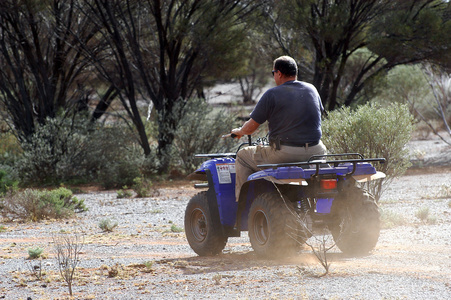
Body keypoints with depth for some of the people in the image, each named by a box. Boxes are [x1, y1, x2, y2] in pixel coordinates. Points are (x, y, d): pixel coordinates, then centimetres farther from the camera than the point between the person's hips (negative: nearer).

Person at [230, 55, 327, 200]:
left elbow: (250, 128, -3)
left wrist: (239, 131, 21)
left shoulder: (271, 95, -8)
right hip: (315, 152, 5)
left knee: (242, 156, 18)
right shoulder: (312, 90, 7)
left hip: (284, 154, -5)